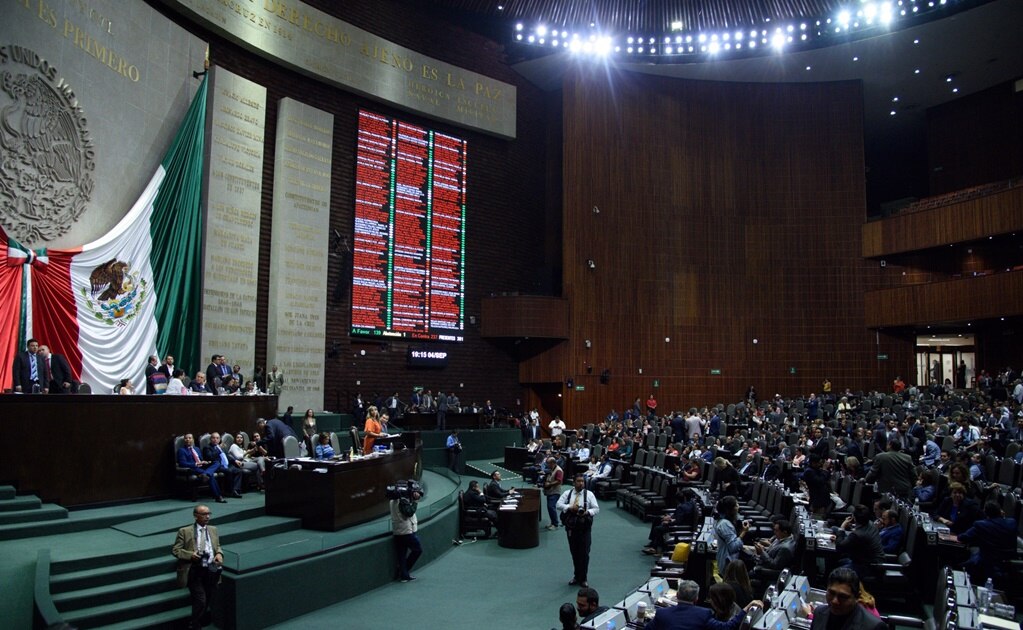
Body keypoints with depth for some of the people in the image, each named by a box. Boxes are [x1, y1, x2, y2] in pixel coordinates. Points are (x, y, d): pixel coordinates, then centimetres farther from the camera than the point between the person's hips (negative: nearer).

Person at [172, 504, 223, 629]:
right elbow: (175, 550, -1)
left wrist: (219, 553, 0)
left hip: (211, 569, 5)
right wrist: (190, 555, -17)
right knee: (200, 600, -13)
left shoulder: (213, 529, 14)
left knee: (208, 601, 10)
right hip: (195, 570, -5)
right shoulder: (185, 531, 0)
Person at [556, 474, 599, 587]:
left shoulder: (589, 494, 0)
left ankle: (583, 579, 12)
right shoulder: (567, 493, 4)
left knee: (584, 553, -1)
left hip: (585, 528, -2)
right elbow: (559, 504, -3)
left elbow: (596, 508, -1)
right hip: (571, 526, 2)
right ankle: (576, 576, 27)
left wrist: (588, 512, -21)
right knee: (574, 553, 11)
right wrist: (569, 507, -20)